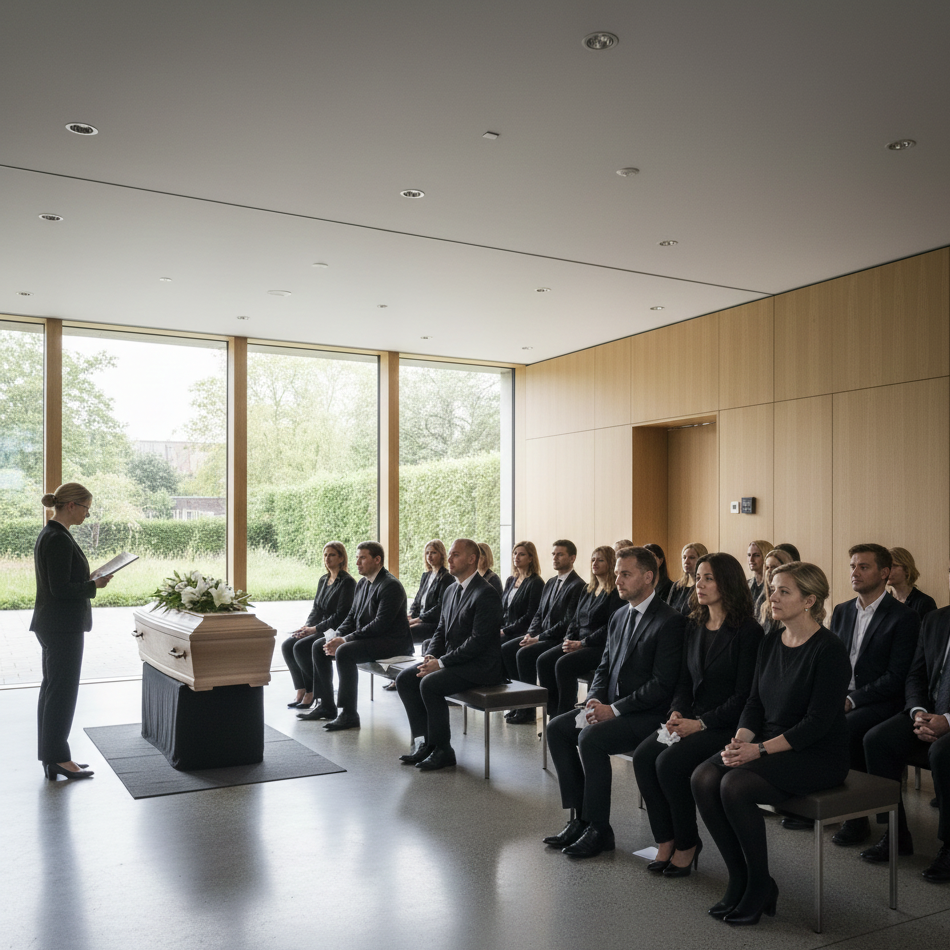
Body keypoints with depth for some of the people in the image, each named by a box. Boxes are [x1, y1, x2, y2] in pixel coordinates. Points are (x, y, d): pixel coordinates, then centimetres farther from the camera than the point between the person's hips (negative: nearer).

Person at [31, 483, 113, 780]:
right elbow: (61, 589, -22)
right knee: (62, 691, -2)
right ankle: (58, 758, 6)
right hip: (62, 626, -10)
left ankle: (51, 757, 22)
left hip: (53, 625, 10)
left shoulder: (49, 535, 12)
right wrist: (94, 585, -11)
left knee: (52, 689, 14)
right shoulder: (59, 539, -19)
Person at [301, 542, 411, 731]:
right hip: (367, 638, 10)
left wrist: (345, 640, -23)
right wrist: (337, 637, -5)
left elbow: (380, 624, -24)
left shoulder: (390, 586, -17)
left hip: (390, 641, -10)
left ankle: (349, 715, -24)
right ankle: (326, 706, 12)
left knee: (344, 652, -32)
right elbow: (352, 616, 15)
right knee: (319, 646, 7)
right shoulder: (362, 584, 13)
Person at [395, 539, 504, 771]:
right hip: (453, 661, 9)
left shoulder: (486, 594, -16)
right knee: (404, 679, -4)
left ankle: (442, 750, -12)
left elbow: (478, 641, -22)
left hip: (481, 665, -9)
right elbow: (441, 630, 18)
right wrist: (431, 656, -3)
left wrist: (441, 662, -21)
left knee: (429, 683, -27)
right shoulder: (451, 591, 14)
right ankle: (423, 741, 1)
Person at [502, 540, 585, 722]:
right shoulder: (550, 583, 17)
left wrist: (539, 638, -18)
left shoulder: (578, 586, -11)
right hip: (541, 635, 9)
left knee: (524, 654, -27)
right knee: (505, 649, -8)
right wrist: (530, 634, -1)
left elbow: (568, 623, -18)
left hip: (560, 639, -9)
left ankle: (528, 709, -15)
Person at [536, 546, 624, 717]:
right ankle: (553, 714, -12)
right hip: (577, 643, 8)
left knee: (564, 664, -30)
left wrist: (582, 643, -16)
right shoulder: (587, 590, 20)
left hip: (601, 647, -8)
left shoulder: (616, 592, -6)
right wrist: (569, 640, 1)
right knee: (543, 661, -14)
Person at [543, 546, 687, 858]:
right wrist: (595, 700, -3)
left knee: (590, 738, -28)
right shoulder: (619, 617, 14)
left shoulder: (670, 621, -14)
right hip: (611, 706, 9)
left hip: (648, 714, -9)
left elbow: (662, 684, -19)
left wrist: (614, 709, -20)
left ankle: (599, 829, -13)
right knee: (557, 728, -7)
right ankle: (580, 817, -2)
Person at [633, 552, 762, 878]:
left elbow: (744, 695, -13)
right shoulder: (694, 626, 12)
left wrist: (701, 723, -18)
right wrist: (677, 713, -5)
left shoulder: (747, 631, -9)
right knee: (642, 756, -17)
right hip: (692, 720, 7)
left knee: (670, 762, -26)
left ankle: (687, 843, -4)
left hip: (728, 725, -6)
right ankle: (665, 839, -3)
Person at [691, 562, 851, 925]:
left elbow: (818, 721, -18)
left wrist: (761, 749, -23)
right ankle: (739, 878, -2)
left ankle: (760, 886, -6)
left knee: (736, 785, -28)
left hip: (818, 755, -7)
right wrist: (740, 739, -9)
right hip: (770, 747, 7)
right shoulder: (770, 644, 9)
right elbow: (755, 703, 10)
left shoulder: (829, 650, -13)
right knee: (703, 778, -18)